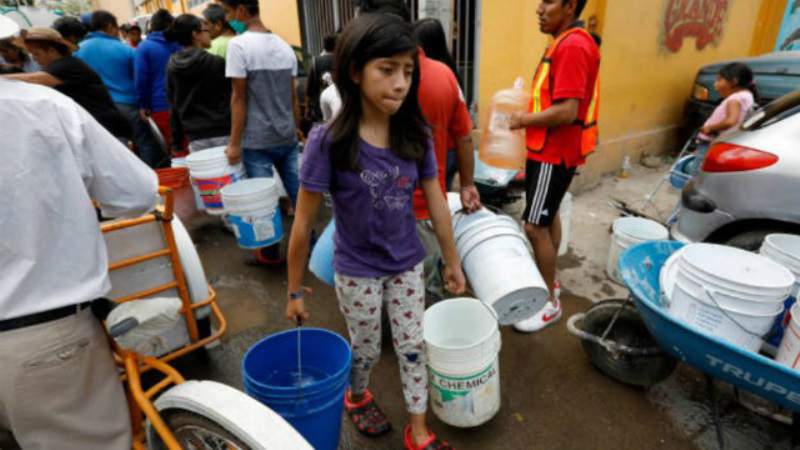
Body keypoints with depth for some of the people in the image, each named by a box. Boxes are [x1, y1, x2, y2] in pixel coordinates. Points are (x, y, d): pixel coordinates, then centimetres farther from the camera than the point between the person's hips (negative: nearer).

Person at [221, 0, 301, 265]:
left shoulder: (239, 45, -10)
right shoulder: (284, 46, 9)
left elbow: (239, 99, -12)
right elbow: (294, 96, 11)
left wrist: (234, 143, -8)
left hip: (257, 140, -6)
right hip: (287, 136, 6)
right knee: (297, 191, 11)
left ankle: (271, 253, 15)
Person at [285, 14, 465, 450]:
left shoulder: (416, 135, -11)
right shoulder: (328, 141, -22)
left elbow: (437, 203, 0)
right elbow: (303, 223, -14)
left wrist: (452, 262, 7)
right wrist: (295, 290, -7)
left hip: (408, 265, 3)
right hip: (357, 272, -3)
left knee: (413, 348, 16)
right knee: (366, 350, 19)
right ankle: (357, 396, 54)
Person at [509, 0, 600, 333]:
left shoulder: (571, 46, -19)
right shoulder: (566, 42, 14)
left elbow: (566, 112, -26)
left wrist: (524, 120, -14)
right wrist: (531, 116, 6)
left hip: (554, 153, -11)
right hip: (550, 150, 11)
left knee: (535, 227, -6)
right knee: (549, 217, 18)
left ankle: (550, 303, 8)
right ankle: (547, 282, 34)